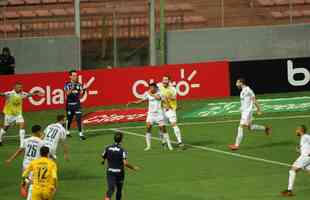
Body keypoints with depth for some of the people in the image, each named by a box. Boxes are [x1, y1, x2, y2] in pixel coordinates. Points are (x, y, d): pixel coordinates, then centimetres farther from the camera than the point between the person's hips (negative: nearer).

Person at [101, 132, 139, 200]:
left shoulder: (108, 148, -2)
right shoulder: (122, 150, -14)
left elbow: (103, 159, 5)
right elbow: (125, 163, -22)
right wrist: (133, 168, -7)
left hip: (110, 172, 2)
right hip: (119, 173, -2)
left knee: (110, 189, -9)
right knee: (119, 190, 19)